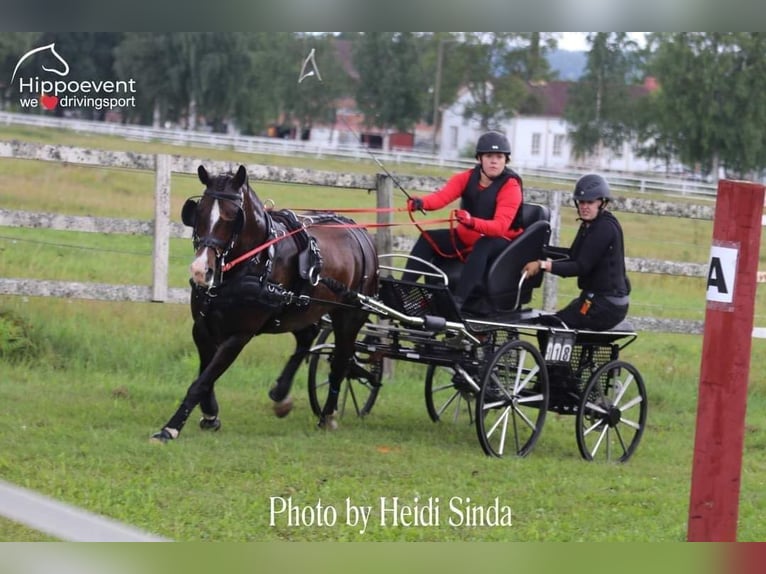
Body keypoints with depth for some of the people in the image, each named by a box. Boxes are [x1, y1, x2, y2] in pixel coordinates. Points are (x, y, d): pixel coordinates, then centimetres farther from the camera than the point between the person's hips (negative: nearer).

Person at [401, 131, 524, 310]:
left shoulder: (510, 186, -18)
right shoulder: (466, 178, -3)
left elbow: (500, 226, -31)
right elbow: (443, 196, -22)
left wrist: (472, 222, -50)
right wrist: (421, 203, -45)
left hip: (500, 241, -6)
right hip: (466, 236, 6)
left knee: (482, 246, -38)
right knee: (428, 238, -12)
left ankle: (457, 301, -50)